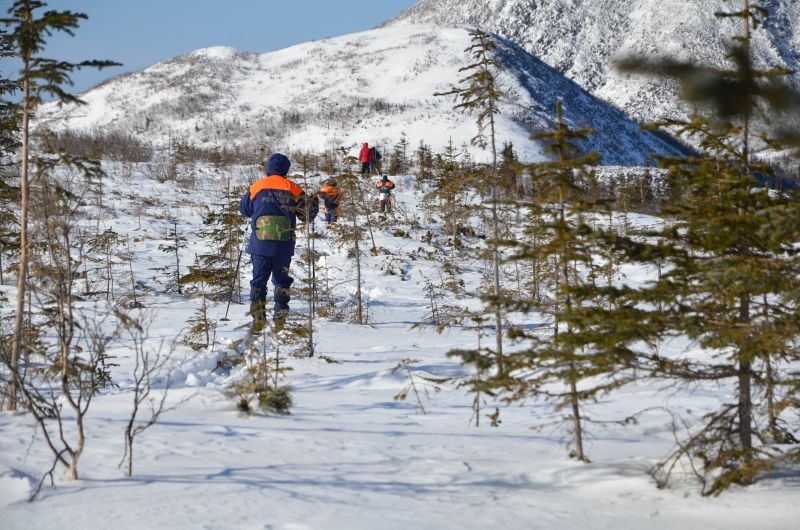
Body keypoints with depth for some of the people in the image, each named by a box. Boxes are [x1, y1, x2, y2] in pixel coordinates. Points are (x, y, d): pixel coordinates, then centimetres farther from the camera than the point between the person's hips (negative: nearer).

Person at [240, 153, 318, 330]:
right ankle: (280, 315, 10)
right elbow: (307, 214, 6)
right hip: (284, 244, 0)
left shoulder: (257, 187, 1)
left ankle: (258, 316, -3)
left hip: (260, 243, 0)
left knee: (259, 280, 6)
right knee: (281, 280, 15)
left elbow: (244, 209, 13)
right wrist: (314, 204, 27)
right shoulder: (293, 189, 0)